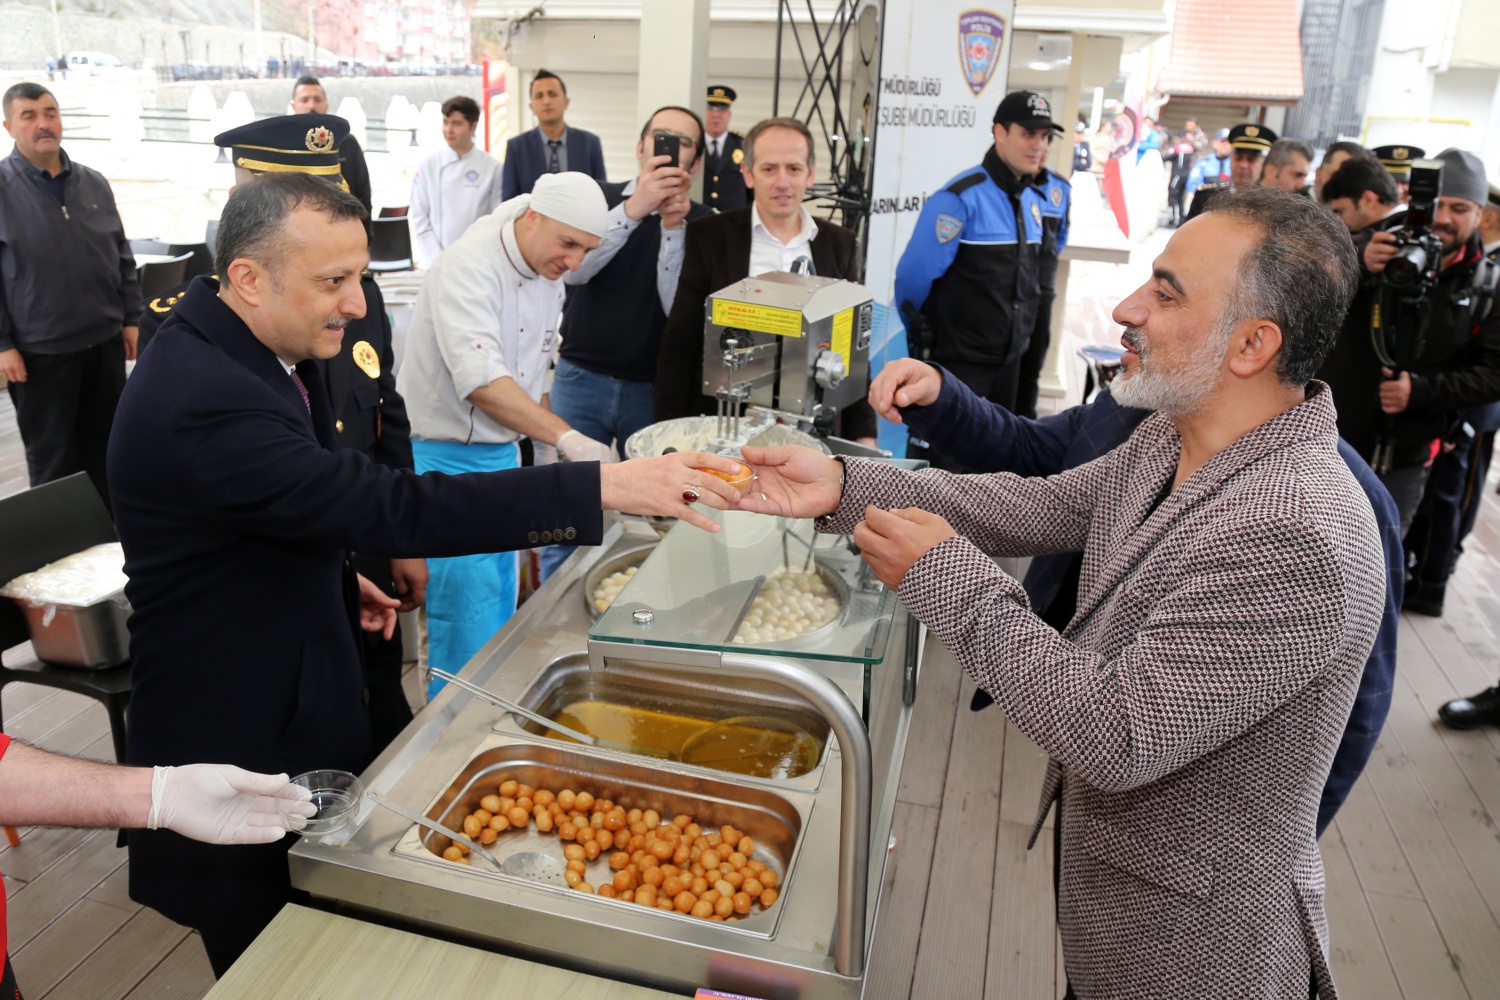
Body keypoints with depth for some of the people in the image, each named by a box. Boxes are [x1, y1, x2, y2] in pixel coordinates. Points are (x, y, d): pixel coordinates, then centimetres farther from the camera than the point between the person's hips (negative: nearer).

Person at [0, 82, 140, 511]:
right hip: (39, 352, -4)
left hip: (104, 342, 4)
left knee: (106, 448, 16)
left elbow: (121, 256, 12)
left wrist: (131, 318, 8)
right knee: (52, 459, 10)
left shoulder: (94, 183, 6)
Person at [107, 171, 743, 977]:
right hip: (231, 744, -9)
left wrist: (337, 576, 7)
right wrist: (608, 487, -39)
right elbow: (397, 509, -37)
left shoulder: (228, 352, 1)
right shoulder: (204, 402, -32)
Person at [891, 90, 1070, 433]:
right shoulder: (962, 198, -17)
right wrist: (917, 336, -2)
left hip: (1011, 362, 7)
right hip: (954, 362, -7)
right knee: (936, 454, 2)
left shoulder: (1053, 194, 5)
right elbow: (914, 275, -15)